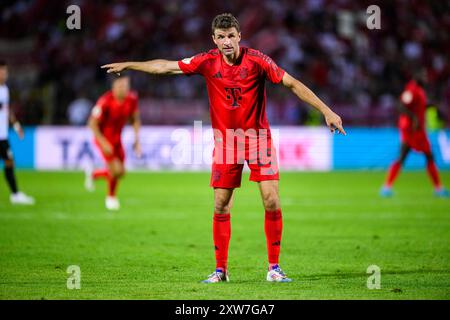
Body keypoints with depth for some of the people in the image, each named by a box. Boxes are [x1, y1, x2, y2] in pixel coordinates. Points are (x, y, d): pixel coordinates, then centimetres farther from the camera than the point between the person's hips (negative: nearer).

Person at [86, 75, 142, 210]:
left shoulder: (132, 99, -11)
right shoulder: (105, 102, -28)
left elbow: (135, 119, 6)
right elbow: (92, 124, -21)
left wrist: (137, 140, -2)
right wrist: (104, 143, -25)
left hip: (117, 138, 6)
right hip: (103, 138, -6)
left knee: (120, 173, 9)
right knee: (116, 170, -15)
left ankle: (93, 174, 39)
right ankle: (111, 197, 14)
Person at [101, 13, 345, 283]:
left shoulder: (256, 60, -12)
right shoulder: (208, 62, -5)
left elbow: (292, 84, -9)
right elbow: (166, 67, 5)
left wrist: (326, 111, -12)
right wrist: (128, 65, 10)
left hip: (257, 136, -2)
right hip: (225, 139, 2)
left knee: (272, 201, -9)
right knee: (221, 206, 1)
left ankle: (274, 268, 0)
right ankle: (221, 269, 11)